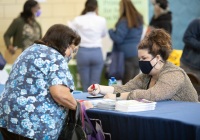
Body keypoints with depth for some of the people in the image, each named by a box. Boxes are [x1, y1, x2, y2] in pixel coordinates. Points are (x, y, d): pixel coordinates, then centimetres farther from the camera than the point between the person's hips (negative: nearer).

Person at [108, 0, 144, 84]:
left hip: (127, 54, -7)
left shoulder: (124, 21, -16)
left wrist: (111, 31, 2)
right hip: (137, 53, 8)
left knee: (126, 83, -2)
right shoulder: (139, 19, 9)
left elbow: (118, 39, -15)